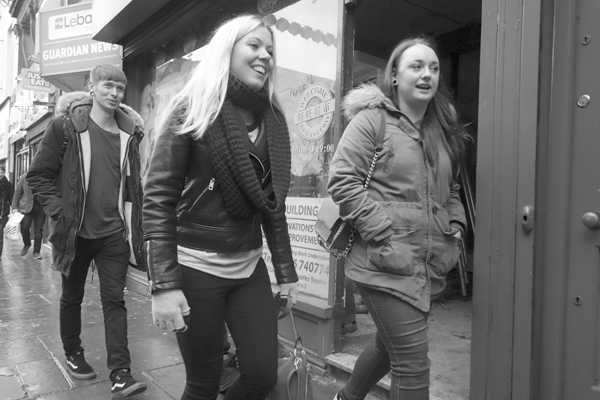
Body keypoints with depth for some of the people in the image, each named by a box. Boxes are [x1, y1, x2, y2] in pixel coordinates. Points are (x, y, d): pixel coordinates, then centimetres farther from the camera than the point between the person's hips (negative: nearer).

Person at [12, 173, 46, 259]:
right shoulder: (24, 177, 2)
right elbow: (18, 192, 6)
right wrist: (15, 207, 2)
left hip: (41, 208, -1)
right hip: (26, 207, 1)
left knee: (38, 230, 1)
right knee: (24, 228, -2)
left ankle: (36, 252, 12)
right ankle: (27, 244, 28)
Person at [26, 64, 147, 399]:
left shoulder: (129, 132, 3)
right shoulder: (66, 127, -6)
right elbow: (38, 175, -1)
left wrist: (133, 223, 5)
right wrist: (59, 210, -10)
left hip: (114, 233, 1)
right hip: (75, 232, -1)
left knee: (115, 300, 1)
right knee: (72, 297, 16)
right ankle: (73, 354, 38)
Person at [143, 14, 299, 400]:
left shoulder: (273, 119, 8)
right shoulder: (193, 108, -7)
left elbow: (272, 201, 11)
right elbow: (158, 196, -11)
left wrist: (286, 270, 9)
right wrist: (164, 284, -17)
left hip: (249, 266, 5)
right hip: (196, 266, -4)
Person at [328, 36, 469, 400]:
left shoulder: (444, 130, 15)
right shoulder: (371, 119, -6)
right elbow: (342, 181, -13)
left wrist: (456, 224, 8)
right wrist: (385, 232, -18)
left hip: (430, 264, 8)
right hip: (388, 262, -7)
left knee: (390, 346, 22)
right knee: (413, 363, -6)